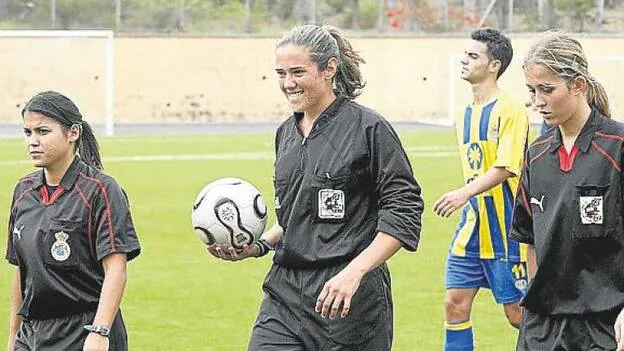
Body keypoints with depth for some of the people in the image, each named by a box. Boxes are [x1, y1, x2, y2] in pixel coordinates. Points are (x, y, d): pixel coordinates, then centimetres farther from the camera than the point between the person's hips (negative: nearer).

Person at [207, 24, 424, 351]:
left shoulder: (368, 128, -8)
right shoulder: (286, 133, 14)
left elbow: (403, 212, -11)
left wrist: (353, 272, -20)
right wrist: (258, 246, 6)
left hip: (351, 299, -6)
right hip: (285, 292, 6)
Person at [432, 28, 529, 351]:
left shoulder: (511, 111, -12)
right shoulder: (465, 115, 12)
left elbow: (505, 168, -22)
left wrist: (465, 193, -33)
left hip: (505, 230, -7)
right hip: (471, 228, 7)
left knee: (518, 314, 0)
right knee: (455, 304, 2)